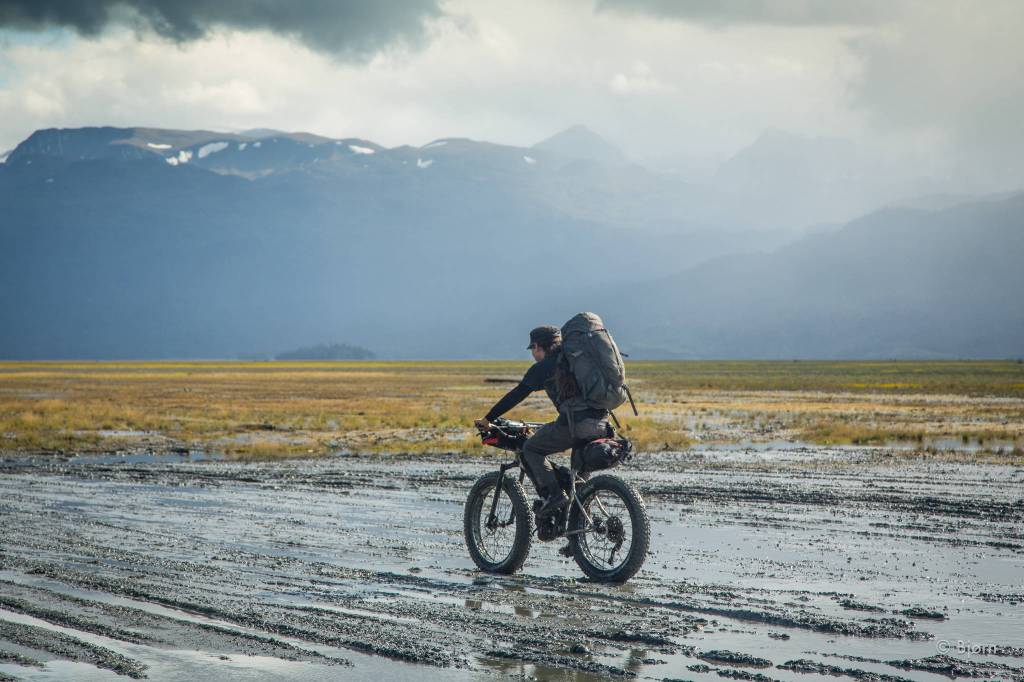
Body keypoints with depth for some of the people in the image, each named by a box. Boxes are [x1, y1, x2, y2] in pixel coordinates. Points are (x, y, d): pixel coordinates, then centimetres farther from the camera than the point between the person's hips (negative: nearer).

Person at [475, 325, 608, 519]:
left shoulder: (543, 367, 7)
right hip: (601, 424, 7)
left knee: (531, 449, 9)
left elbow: (515, 396, 8)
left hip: (575, 423, -7)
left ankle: (554, 496, -7)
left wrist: (487, 419, 17)